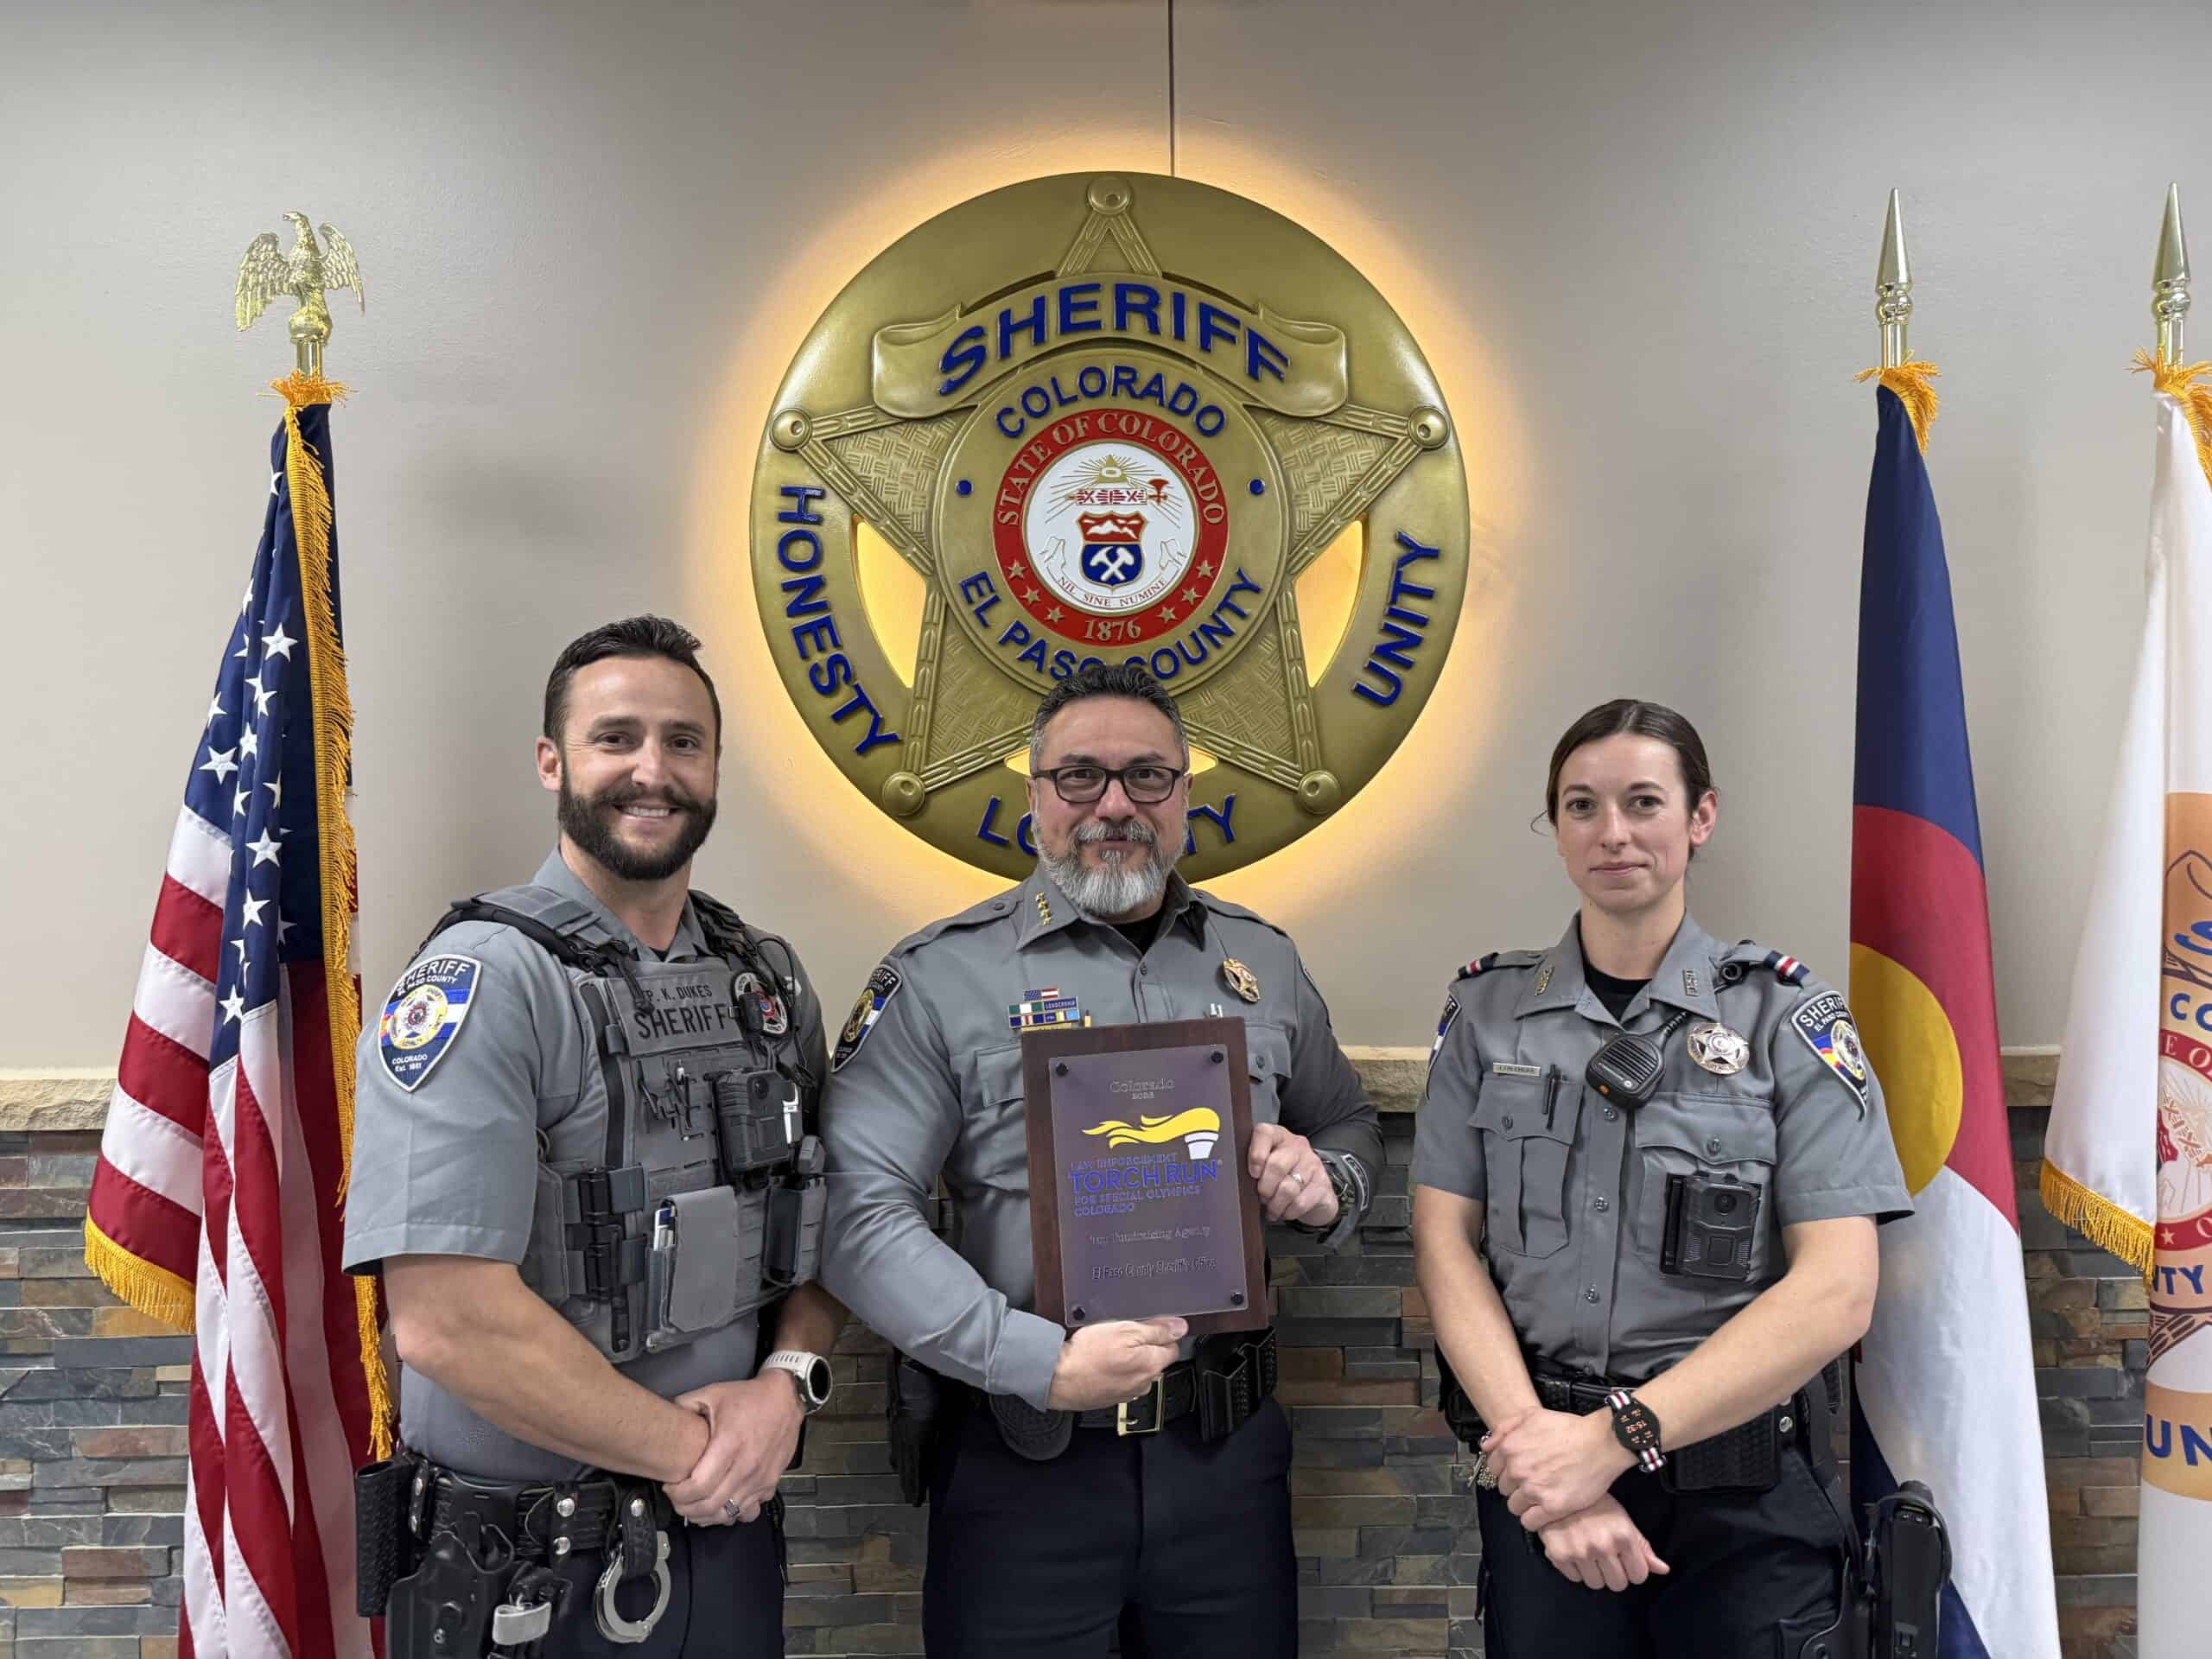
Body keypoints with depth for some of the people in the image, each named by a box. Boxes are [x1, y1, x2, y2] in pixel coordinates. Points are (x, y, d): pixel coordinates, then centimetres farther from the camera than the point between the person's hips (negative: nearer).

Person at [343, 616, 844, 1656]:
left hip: (732, 1531, 6)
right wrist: (687, 1449, -15)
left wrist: (786, 1381, -10)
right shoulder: (482, 980, -17)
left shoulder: (770, 982, 4)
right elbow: (444, 1318, -24)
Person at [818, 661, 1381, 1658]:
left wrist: (1328, 1186, -3)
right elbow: (861, 1213, -14)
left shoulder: (1263, 961, 7)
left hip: (1228, 1448, 4)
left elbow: (1349, 1123, 20)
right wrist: (1039, 1361, -21)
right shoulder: (940, 978, -7)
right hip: (1021, 1457, -3)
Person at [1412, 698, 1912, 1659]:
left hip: (1746, 1502, -1)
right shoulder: (1487, 1014, 1)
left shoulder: (1787, 1020, -5)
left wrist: (1611, 1437, -18)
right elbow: (1445, 1245, -3)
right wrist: (1535, 1439, -16)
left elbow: (1836, 1292, -12)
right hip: (1541, 1482, 2)